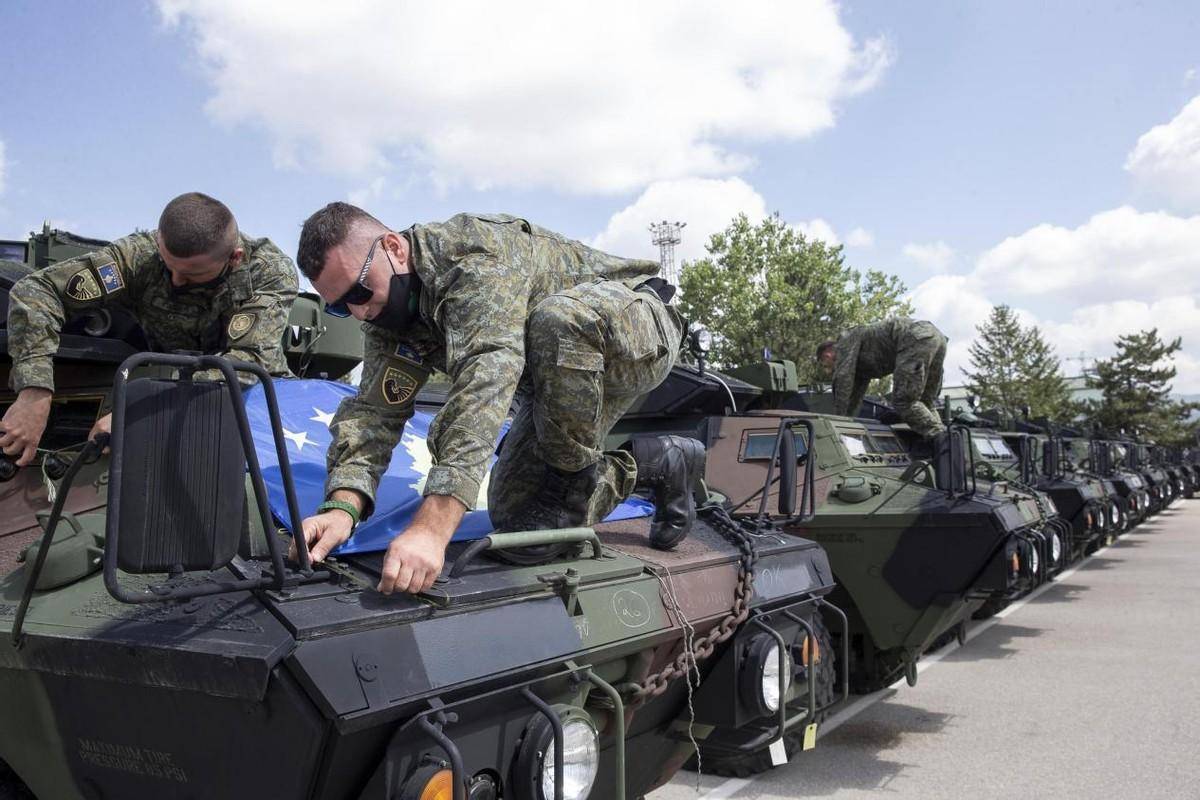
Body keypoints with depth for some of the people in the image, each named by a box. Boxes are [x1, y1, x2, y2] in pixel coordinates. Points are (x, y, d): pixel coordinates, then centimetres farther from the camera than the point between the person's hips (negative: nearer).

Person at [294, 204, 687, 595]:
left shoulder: (478, 257, -34)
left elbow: (484, 384, -46)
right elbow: (375, 409, -13)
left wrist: (432, 527, -53)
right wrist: (342, 507, -32)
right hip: (563, 378, 8)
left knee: (557, 319, -41)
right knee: (513, 516, -4)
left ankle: (577, 478, -17)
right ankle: (628, 473, 19)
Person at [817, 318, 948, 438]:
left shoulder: (846, 340, 10)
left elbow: (843, 380, -1)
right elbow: (854, 398, 39)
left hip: (917, 339, -10)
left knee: (903, 401, -11)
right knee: (924, 404, 13)